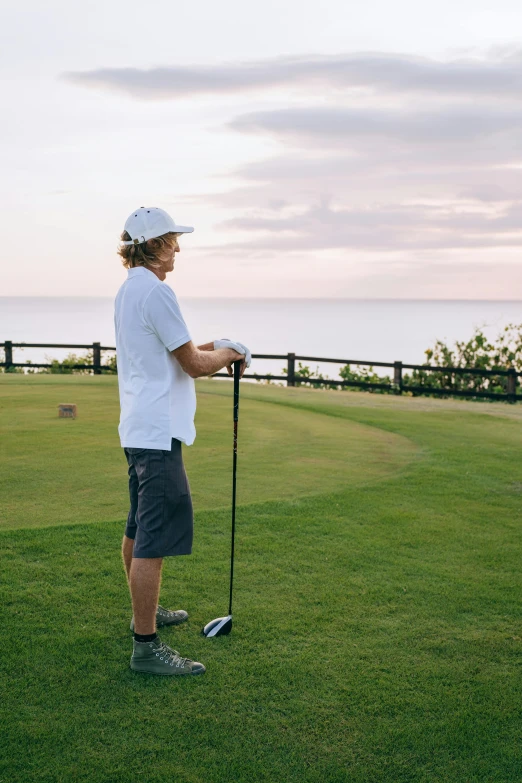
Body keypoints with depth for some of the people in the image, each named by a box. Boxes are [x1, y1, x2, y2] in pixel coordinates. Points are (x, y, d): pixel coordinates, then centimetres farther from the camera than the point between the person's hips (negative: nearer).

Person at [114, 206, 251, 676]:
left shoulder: (129, 290, 14)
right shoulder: (156, 291, -17)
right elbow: (193, 365, -15)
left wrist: (210, 349, 13)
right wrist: (228, 353, 4)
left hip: (138, 429, 11)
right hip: (158, 431, -11)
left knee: (139, 530, 21)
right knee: (155, 540, -8)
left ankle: (145, 612, 36)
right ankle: (146, 647, -4)